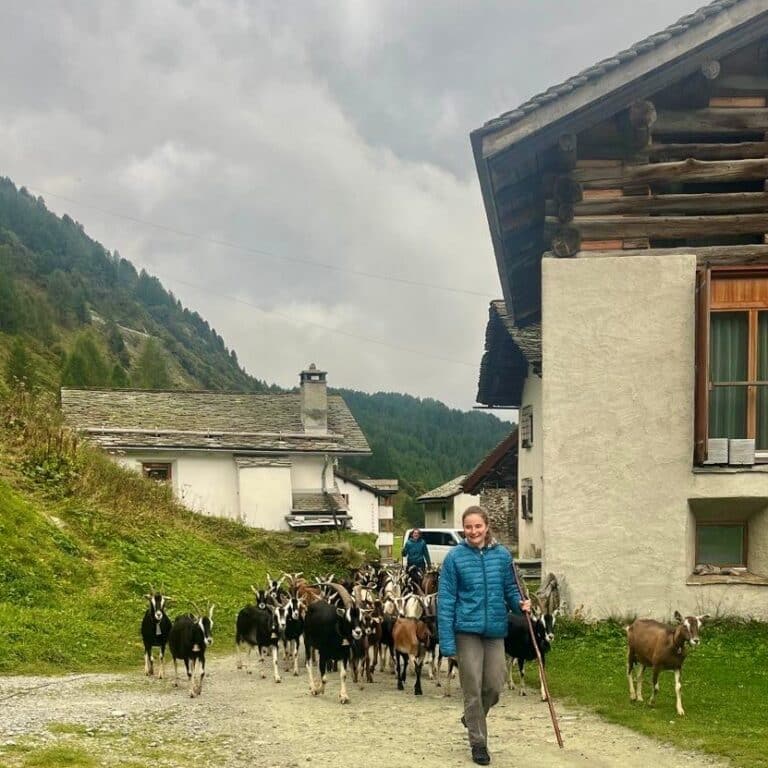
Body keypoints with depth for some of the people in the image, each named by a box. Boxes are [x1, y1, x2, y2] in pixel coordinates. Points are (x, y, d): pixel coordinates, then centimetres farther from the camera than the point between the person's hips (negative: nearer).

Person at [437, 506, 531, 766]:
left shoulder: (502, 555, 4)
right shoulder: (455, 557, -4)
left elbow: (510, 589, 16)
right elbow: (445, 600, -4)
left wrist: (520, 603, -7)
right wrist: (447, 642, -9)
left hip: (495, 629, 3)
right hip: (467, 630, -3)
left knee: (495, 685, 5)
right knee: (472, 688, 1)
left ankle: (472, 718, 35)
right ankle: (478, 742, 15)